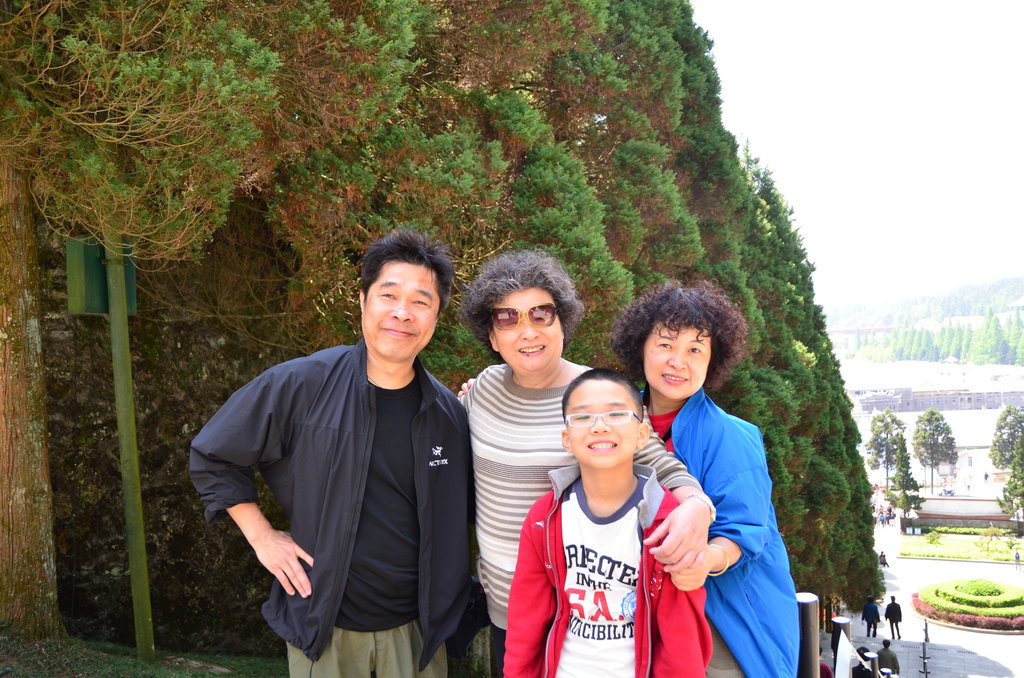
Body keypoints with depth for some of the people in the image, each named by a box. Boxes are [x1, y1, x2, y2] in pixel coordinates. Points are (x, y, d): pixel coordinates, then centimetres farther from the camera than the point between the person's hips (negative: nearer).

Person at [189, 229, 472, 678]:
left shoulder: (449, 414, -2)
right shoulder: (299, 386, -12)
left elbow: (457, 517, 12)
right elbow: (211, 458, -2)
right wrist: (262, 536, -4)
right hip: (324, 625, -2)